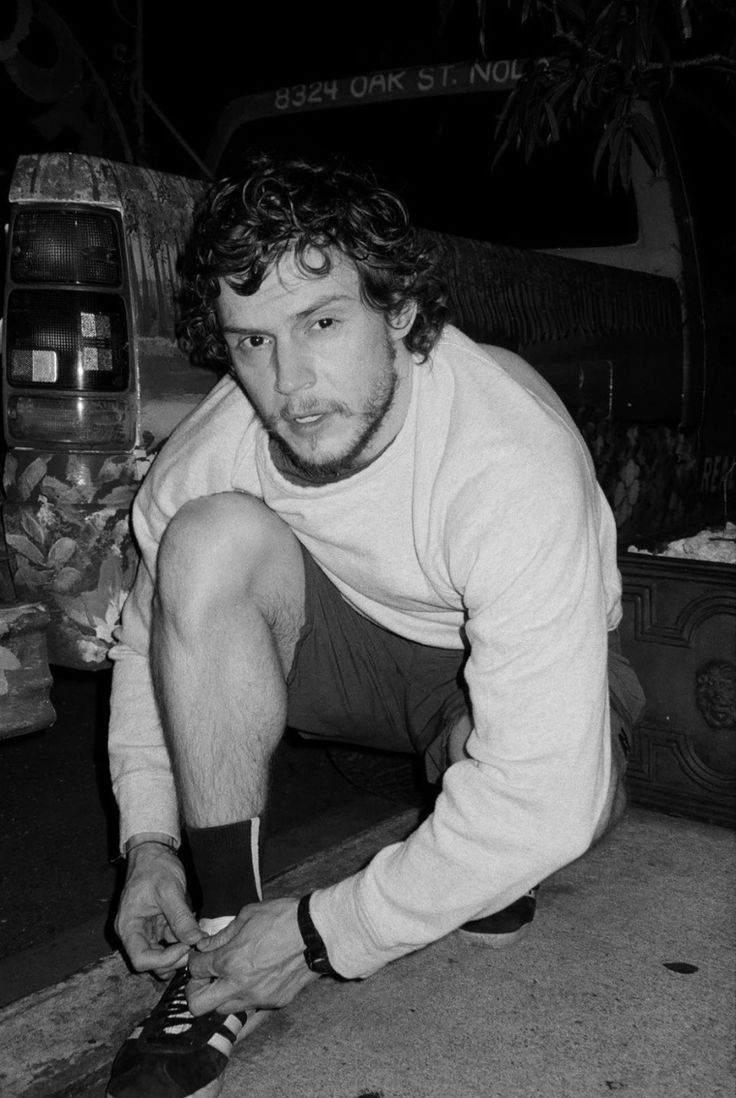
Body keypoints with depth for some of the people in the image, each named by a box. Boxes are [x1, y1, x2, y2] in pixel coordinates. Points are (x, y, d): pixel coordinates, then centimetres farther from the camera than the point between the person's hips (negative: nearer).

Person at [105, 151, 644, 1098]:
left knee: (547, 808, -39)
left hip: (511, 667, -3)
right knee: (210, 538, -26)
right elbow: (150, 640, -1)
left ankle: (487, 882, 3)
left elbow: (548, 792, -39)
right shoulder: (211, 452, -20)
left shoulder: (514, 461, -37)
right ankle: (226, 933, -18)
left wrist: (327, 936, -32)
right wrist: (149, 838, -14)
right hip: (355, 644, 4)